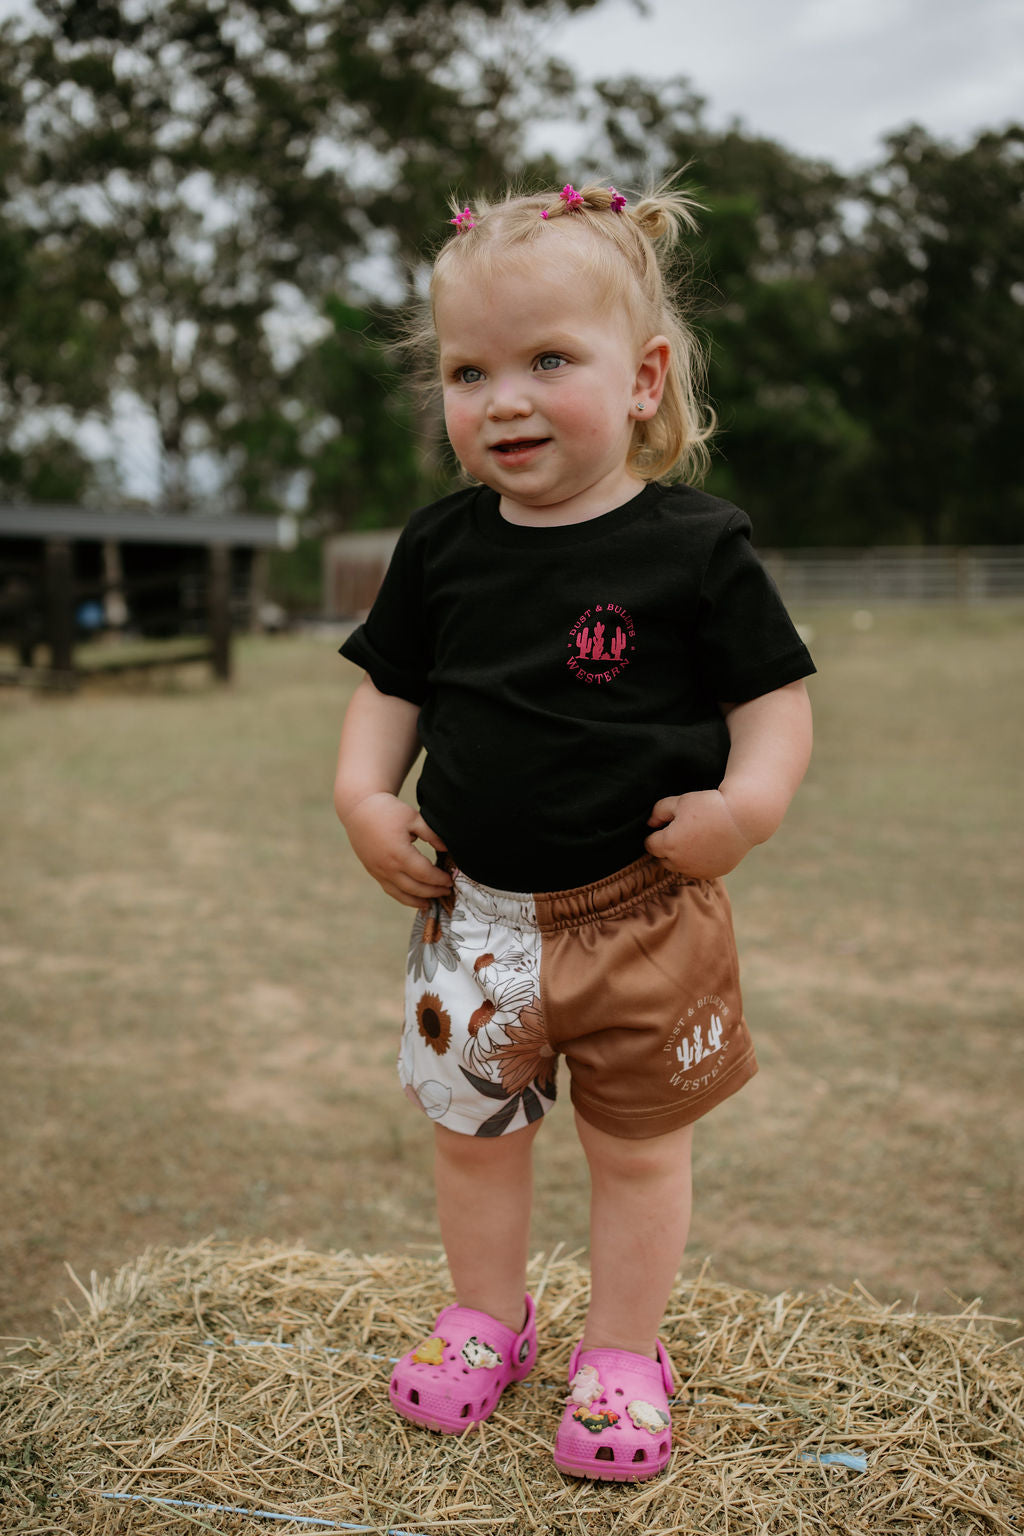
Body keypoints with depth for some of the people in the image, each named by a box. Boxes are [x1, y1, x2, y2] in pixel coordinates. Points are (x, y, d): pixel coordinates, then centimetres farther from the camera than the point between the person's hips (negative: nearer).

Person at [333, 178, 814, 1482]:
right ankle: (487, 1316, 44)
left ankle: (622, 1352, 35)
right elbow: (389, 687, 10)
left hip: (641, 916, -3)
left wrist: (749, 801, -24)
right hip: (472, 911, 4)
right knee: (470, 1128, 19)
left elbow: (774, 693, -7)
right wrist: (362, 795, -6)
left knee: (638, 1143, 13)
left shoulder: (693, 546, -11)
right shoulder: (441, 545, 0)